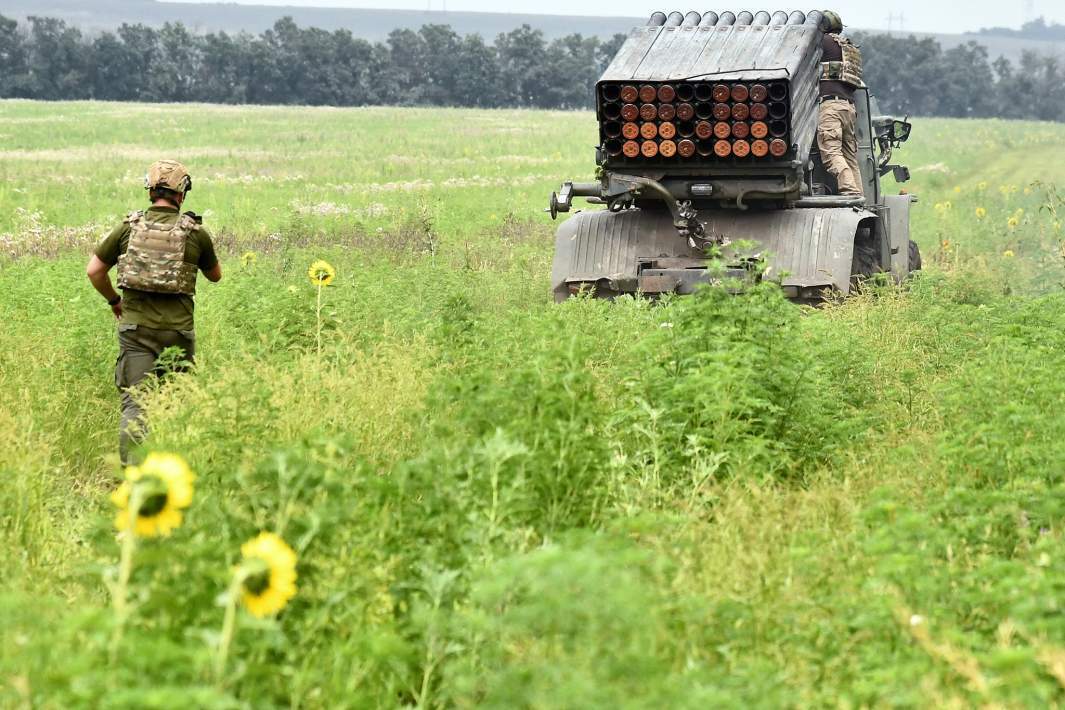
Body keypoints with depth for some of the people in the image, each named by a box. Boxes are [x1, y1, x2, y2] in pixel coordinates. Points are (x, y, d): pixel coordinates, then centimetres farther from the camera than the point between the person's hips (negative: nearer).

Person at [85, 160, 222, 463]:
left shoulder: (129, 227, 3)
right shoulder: (196, 232, 0)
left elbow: (94, 271, 6)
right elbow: (215, 275, 17)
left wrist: (114, 301, 22)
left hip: (135, 326, 0)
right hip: (177, 330, 0)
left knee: (135, 403, -2)